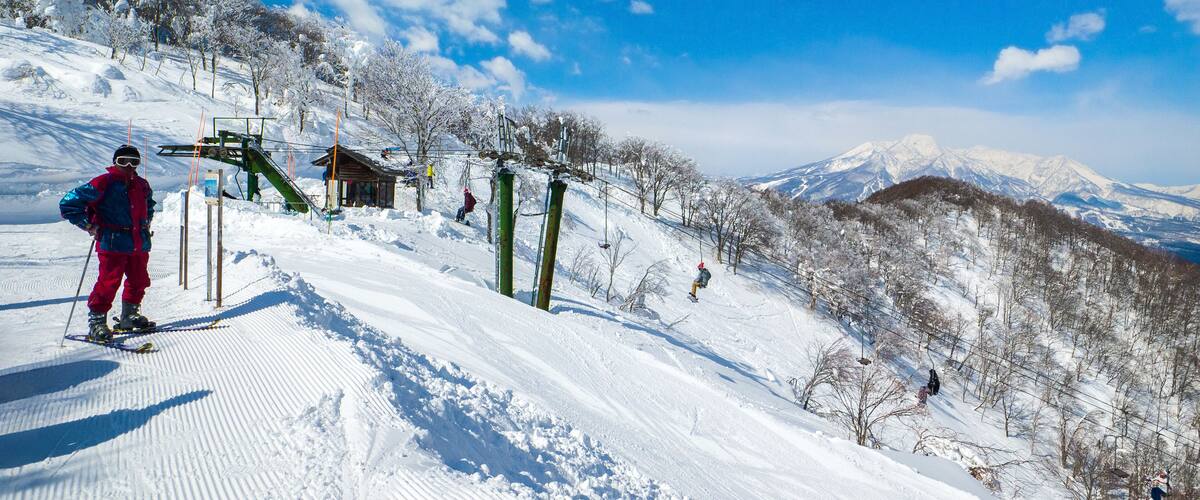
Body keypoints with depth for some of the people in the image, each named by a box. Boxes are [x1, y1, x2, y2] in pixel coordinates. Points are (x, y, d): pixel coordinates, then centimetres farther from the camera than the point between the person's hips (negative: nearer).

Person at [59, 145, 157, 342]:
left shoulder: (142, 185, 13)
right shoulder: (104, 183, -8)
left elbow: (148, 205, 38)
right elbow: (68, 203, -7)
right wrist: (89, 226, -7)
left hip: (139, 244, 7)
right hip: (112, 243, -7)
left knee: (139, 280, 13)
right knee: (109, 282, -9)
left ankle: (130, 316, 29)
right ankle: (96, 322, 1)